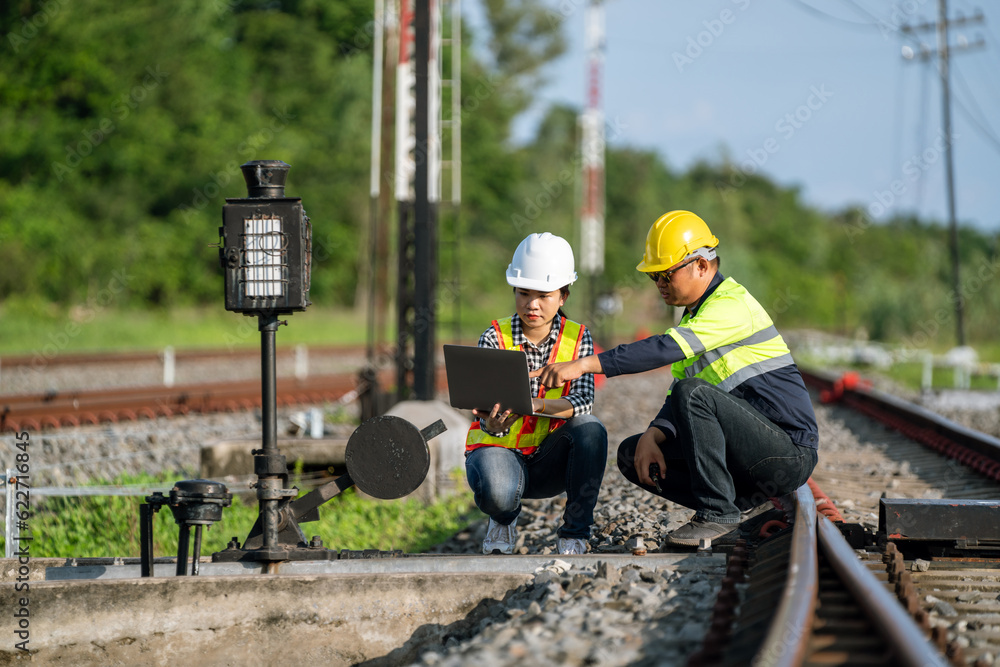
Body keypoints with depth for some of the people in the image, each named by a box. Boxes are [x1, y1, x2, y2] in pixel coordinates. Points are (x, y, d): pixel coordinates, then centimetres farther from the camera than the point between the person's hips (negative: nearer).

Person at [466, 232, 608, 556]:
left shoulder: (577, 338, -5)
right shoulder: (495, 338, -10)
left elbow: (583, 401, -21)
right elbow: (488, 415, -18)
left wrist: (532, 405, -40)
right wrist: (495, 423, -44)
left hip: (549, 461, 2)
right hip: (499, 448, -2)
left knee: (591, 429, -29)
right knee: (498, 493, -37)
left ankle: (574, 535, -15)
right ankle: (504, 520, 5)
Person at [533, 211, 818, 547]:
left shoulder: (732, 305, -16)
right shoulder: (693, 316, 16)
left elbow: (665, 348, -30)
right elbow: (677, 398, 13)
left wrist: (584, 364, -33)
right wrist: (654, 434, -9)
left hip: (790, 453, -10)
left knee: (693, 393, -29)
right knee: (632, 455, 4)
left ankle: (718, 512, -21)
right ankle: (746, 500, 0)